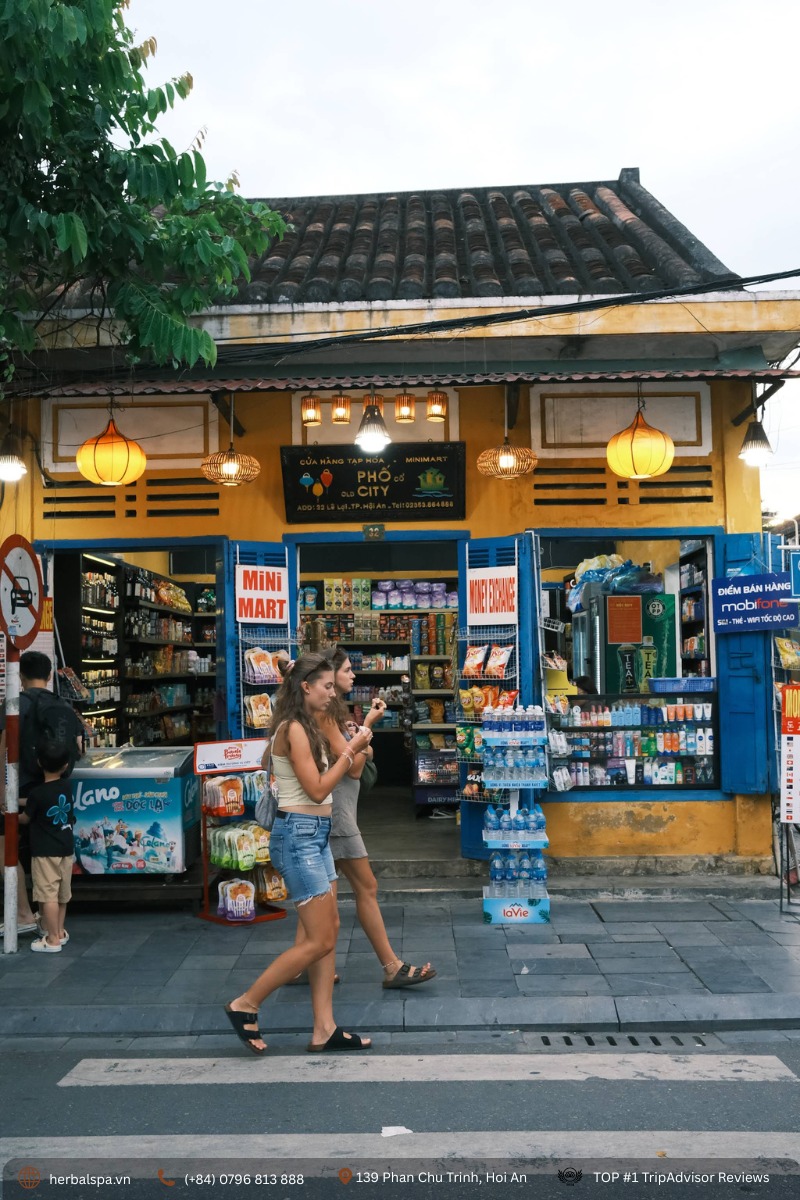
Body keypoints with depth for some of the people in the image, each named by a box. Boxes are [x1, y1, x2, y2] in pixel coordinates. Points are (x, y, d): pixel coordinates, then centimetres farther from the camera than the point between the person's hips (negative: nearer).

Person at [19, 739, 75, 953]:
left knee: (48, 895, -2)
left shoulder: (37, 793, -16)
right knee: (62, 894, 17)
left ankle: (53, 940, 1)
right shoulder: (67, 787, -2)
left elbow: (25, 819, -1)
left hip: (45, 852, -6)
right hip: (66, 849, 6)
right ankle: (59, 932, 29)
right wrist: (24, 803, 25)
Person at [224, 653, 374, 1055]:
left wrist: (351, 751, 4)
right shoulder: (293, 728, -16)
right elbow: (317, 790, -18)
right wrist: (351, 750, -13)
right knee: (320, 940, -5)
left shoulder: (305, 727, 13)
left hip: (313, 834, 10)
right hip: (298, 836, -10)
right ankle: (245, 1005, 7)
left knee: (328, 932, 10)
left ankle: (324, 1029, 16)